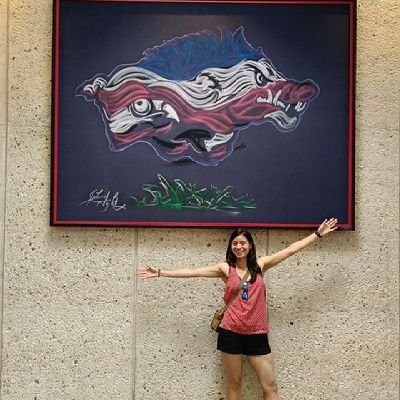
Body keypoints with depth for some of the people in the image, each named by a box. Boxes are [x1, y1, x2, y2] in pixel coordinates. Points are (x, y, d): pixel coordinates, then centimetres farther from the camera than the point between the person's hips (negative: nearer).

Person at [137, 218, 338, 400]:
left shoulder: (260, 264, 5)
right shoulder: (225, 268, 1)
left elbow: (291, 249, 6)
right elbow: (192, 271, 0)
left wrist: (318, 234, 7)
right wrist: (160, 272, -2)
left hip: (257, 335, 1)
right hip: (231, 333, -1)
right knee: (234, 384, 9)